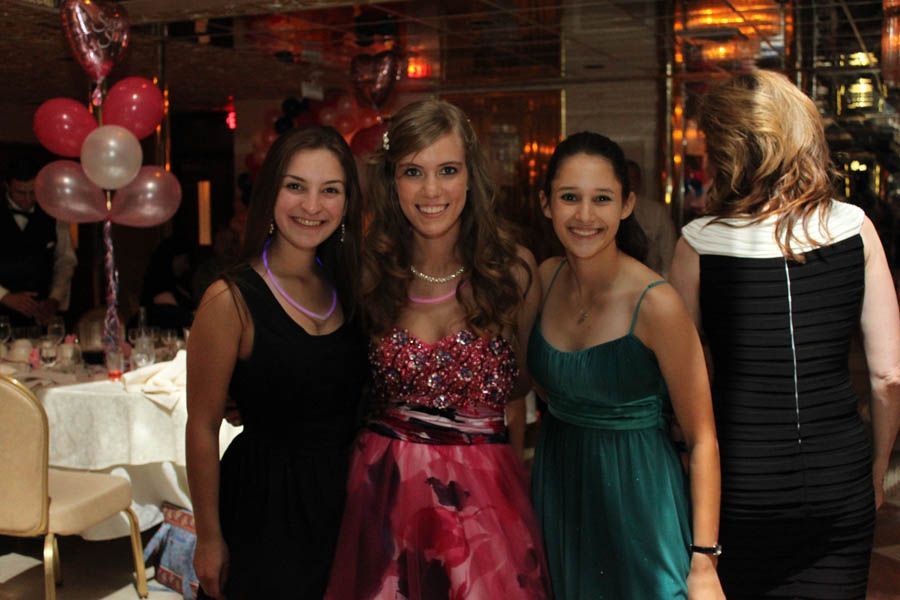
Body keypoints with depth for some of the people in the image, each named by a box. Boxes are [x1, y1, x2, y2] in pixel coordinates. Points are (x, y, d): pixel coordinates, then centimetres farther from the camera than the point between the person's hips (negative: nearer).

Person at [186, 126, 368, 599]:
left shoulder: (344, 287, 2)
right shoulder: (231, 299, -17)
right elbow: (203, 428, -13)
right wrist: (210, 538, -9)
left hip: (344, 500, 6)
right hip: (266, 506, -6)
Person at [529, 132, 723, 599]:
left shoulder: (655, 304, -19)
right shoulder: (545, 279, -4)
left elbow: (701, 439, -15)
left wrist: (704, 562, -16)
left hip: (638, 500, -5)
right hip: (556, 494, 5)